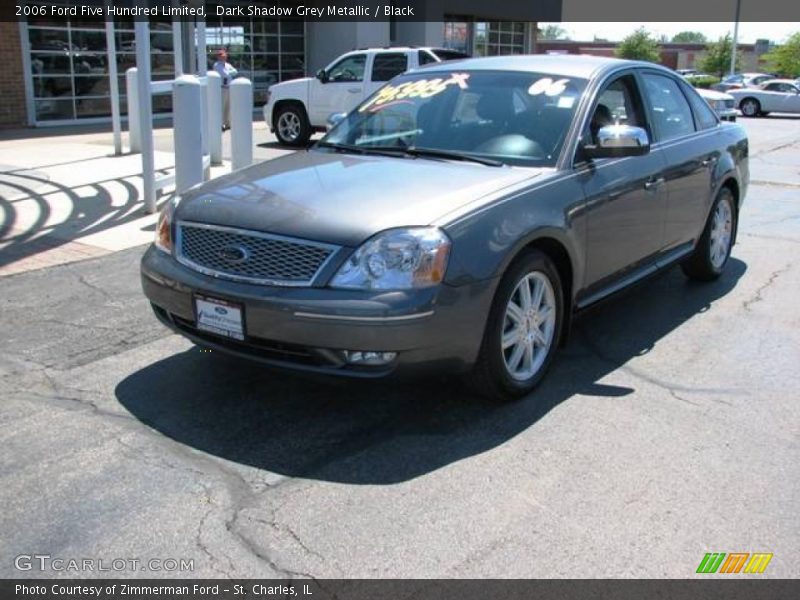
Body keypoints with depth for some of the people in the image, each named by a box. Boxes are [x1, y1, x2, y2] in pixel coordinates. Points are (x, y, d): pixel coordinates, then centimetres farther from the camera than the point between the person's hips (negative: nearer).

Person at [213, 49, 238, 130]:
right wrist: (231, 72, 1)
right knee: (221, 107, -8)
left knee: (228, 106, 10)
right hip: (222, 88, -7)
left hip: (229, 87, 7)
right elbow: (225, 74, -16)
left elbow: (235, 72, 7)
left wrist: (229, 72, -7)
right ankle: (220, 124, -8)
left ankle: (227, 123, 17)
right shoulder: (217, 65, -5)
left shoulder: (228, 65, 18)